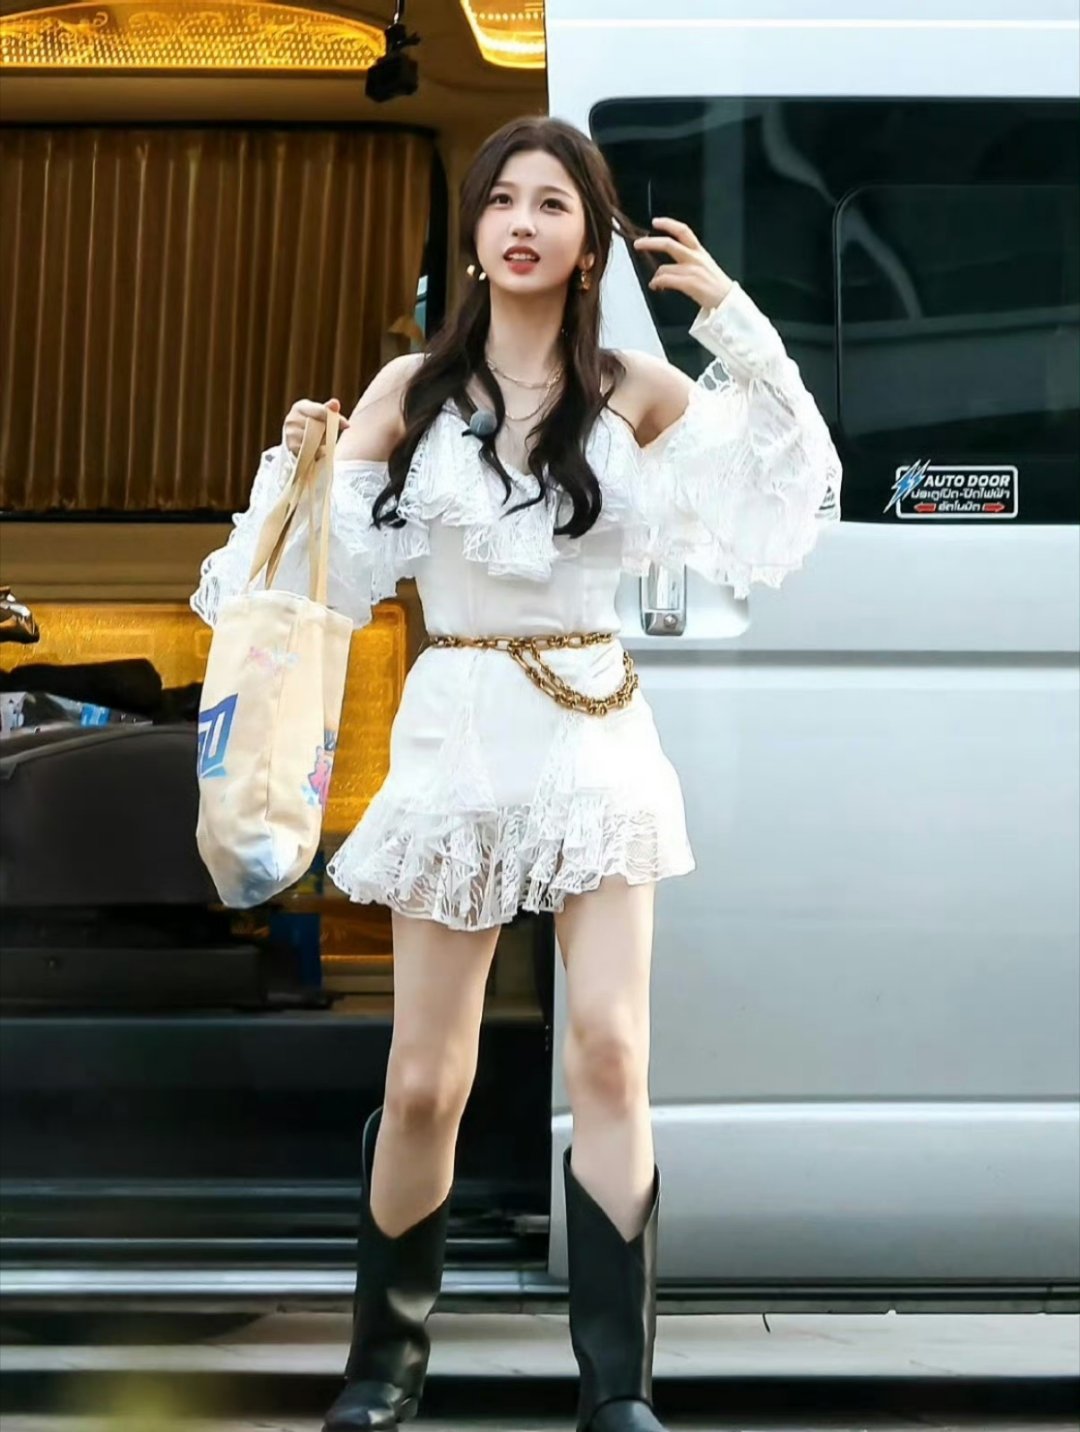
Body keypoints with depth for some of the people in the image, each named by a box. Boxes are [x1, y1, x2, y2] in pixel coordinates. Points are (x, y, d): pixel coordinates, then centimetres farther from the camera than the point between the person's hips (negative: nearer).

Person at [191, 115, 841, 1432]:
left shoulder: (633, 393, 4)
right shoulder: (410, 391, 4)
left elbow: (789, 473, 0)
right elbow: (323, 567, 5)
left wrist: (730, 316, -6)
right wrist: (301, 466, -13)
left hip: (596, 739, 0)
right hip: (457, 736, 0)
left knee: (609, 1049, -11)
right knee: (425, 1082, 3)